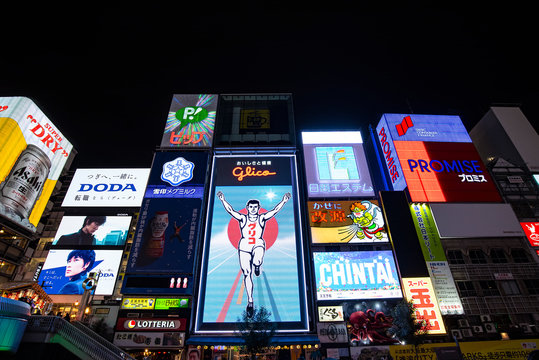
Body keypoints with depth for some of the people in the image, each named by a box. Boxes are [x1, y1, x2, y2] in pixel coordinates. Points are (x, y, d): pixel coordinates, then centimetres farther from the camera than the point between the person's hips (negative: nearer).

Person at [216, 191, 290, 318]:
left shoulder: (262, 218, 6)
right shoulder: (242, 218, 6)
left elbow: (275, 210, -3)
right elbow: (230, 210, -4)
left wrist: (284, 201, -14)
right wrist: (223, 200, -15)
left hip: (258, 245, -1)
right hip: (244, 247, 1)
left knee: (257, 261, -36)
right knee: (247, 274, 1)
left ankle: (257, 265, 4)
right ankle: (250, 301, 15)